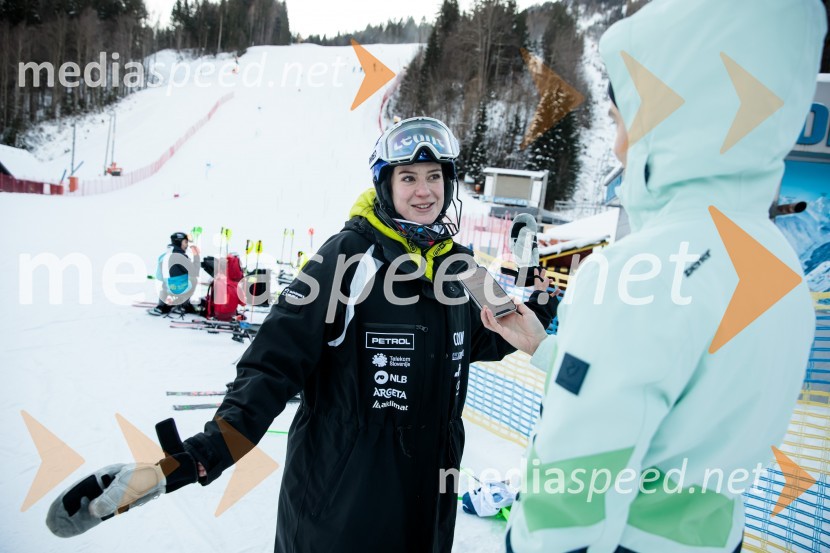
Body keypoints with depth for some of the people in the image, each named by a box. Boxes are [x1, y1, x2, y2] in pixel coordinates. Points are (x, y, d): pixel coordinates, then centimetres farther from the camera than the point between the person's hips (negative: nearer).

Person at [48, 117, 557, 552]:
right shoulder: (350, 256, -17)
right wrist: (207, 451, -29)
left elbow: (482, 341, 17)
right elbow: (276, 360, -20)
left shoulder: (458, 264, 1)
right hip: (343, 483, -5)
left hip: (430, 480, 6)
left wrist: (538, 312, 2)